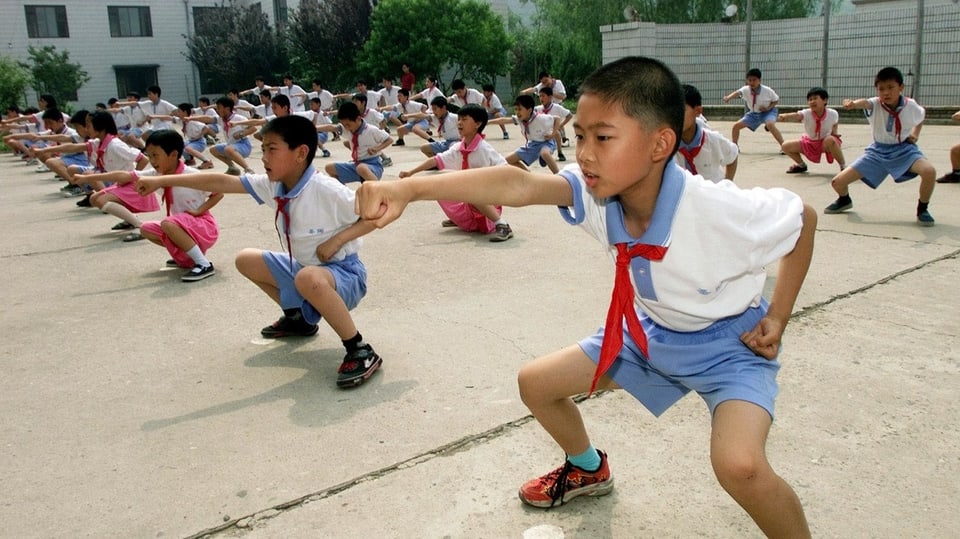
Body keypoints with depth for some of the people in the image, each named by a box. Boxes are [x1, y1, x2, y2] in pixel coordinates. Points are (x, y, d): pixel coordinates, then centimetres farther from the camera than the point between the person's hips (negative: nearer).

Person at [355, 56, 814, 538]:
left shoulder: (718, 210, -33)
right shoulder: (596, 192, -23)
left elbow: (804, 218, -13)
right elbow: (516, 184, -40)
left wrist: (777, 317, -13)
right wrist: (409, 188, -55)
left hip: (730, 345, -5)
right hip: (650, 334, 5)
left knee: (738, 464, -32)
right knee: (536, 382, 7)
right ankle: (588, 470, 37)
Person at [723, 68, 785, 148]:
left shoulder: (767, 90, -24)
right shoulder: (746, 89, -22)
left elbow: (776, 100, -8)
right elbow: (737, 92, -44)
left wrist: (768, 108, -26)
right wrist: (728, 97, -66)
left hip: (768, 111, -4)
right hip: (753, 113, 4)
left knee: (770, 125, -35)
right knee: (736, 126, 0)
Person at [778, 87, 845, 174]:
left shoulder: (833, 114, -21)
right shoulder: (806, 114, -27)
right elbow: (795, 116, -51)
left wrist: (834, 132, -9)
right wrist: (783, 117, -71)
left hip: (826, 143, -2)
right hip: (810, 142, 2)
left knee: (830, 140, -39)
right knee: (786, 146, -12)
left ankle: (843, 166, -16)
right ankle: (801, 165, 18)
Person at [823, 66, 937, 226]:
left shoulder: (911, 106, -12)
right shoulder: (875, 105, -18)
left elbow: (922, 115, 15)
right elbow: (864, 102, -46)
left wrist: (915, 134, 2)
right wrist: (853, 103, -67)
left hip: (903, 149, 0)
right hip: (878, 151, 0)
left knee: (929, 171, -32)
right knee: (837, 182, -9)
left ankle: (922, 209, -4)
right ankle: (844, 200, 30)